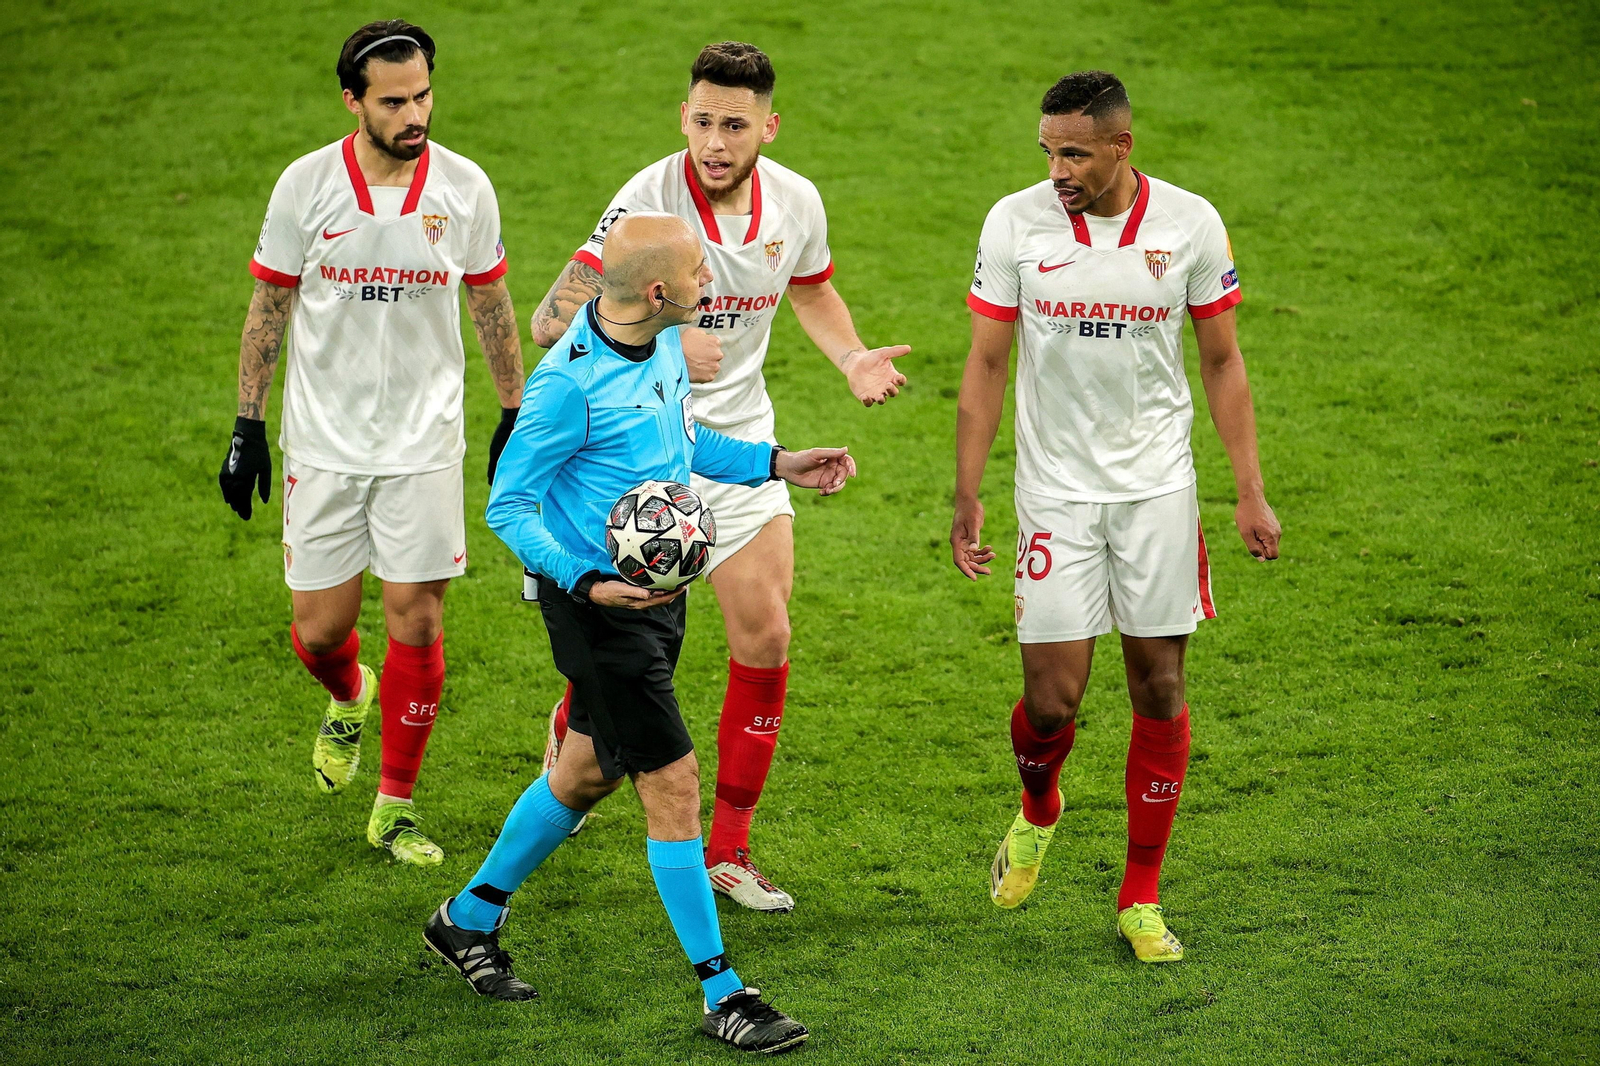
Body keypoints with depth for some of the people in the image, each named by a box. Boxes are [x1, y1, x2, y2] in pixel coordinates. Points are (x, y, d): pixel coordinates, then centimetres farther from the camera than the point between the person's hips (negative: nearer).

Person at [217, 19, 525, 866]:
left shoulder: (464, 187, -4)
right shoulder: (306, 184, -7)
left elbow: (491, 305, 9)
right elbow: (268, 305, 2)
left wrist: (515, 417, 11)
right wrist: (247, 427, 1)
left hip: (424, 443, 0)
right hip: (323, 439, 0)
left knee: (416, 622, -3)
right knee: (319, 629, 3)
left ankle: (396, 808, 11)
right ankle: (349, 700, 40)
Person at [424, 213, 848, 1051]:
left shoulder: (665, 341, 2)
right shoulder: (570, 384, -24)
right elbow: (508, 507, -17)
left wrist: (775, 465, 11)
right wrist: (587, 581, -30)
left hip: (656, 593, 9)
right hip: (598, 604, -9)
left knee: (588, 770, 20)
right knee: (673, 783, -6)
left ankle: (470, 919, 39)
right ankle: (722, 996, 2)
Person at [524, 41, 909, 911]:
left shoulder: (796, 203, -3)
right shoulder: (648, 201, -20)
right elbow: (552, 320, -24)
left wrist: (852, 360, 3)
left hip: (739, 443, 4)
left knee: (765, 636, -4)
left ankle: (728, 850, 7)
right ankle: (572, 736, 40)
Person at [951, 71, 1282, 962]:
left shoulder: (1191, 223, -5)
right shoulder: (1015, 223, -6)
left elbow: (1222, 361, 4)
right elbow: (987, 365, 2)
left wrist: (1252, 492, 1)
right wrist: (967, 496, -1)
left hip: (1158, 486, 1)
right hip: (1057, 488, -1)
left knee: (1159, 687, 2)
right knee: (1053, 697, -4)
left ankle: (1142, 899, 14)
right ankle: (1037, 813, 32)